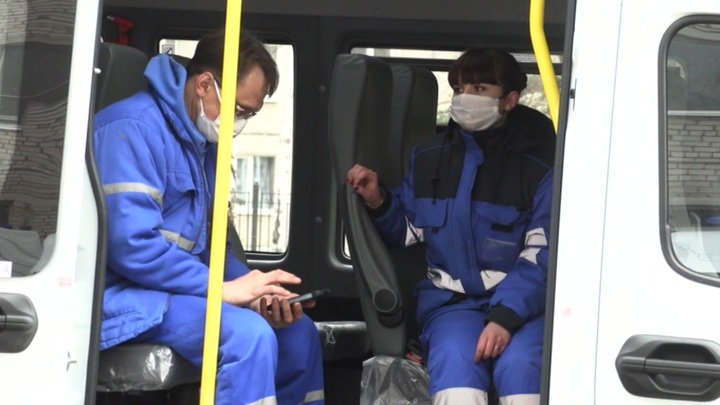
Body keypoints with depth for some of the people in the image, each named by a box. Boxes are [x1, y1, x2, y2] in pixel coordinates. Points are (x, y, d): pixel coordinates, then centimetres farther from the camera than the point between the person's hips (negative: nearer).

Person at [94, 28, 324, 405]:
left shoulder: (203, 143, 13)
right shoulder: (135, 128, -18)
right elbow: (131, 245, -27)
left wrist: (256, 293, -4)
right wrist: (223, 289, -21)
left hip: (175, 288, 10)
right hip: (122, 296, -10)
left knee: (296, 332, 5)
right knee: (247, 334, -28)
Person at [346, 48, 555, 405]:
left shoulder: (539, 166, -2)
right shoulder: (429, 158, 9)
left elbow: (543, 256, -9)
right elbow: (407, 230, 20)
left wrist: (506, 317, -23)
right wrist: (378, 201, -3)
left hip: (523, 300, -2)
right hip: (453, 299, 2)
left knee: (519, 366, -33)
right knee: (456, 366, -30)